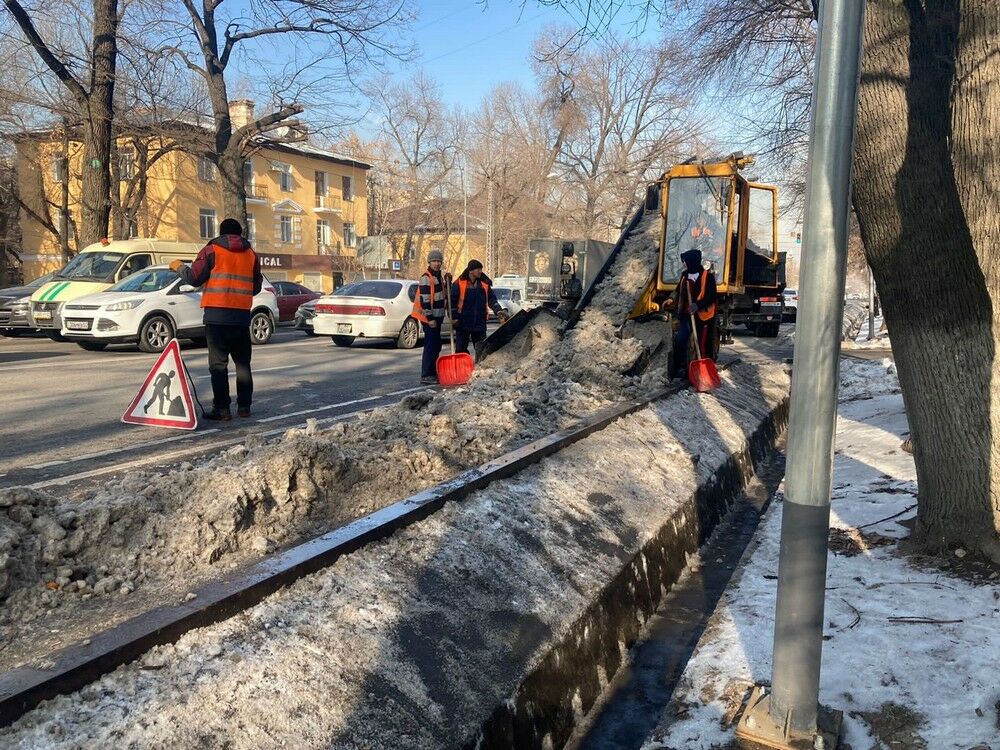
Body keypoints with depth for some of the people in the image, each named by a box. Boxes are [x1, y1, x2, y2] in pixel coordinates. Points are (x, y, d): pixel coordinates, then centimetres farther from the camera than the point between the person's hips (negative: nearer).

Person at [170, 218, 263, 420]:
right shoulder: (251, 254, 11)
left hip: (217, 315, -3)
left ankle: (222, 408, -4)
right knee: (243, 363, 13)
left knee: (218, 364, -1)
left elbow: (194, 278, -2)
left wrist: (179, 267, 17)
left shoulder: (212, 250, 0)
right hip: (242, 316, 3)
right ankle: (244, 406, 14)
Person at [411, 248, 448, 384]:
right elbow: (424, 299, -20)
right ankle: (426, 375, -9)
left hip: (437, 317, 10)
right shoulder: (426, 277, -14)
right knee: (431, 346, -11)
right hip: (429, 317, -10)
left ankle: (433, 372, 22)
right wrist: (430, 318, -22)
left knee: (436, 346, 14)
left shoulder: (438, 276, 16)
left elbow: (444, 294, 30)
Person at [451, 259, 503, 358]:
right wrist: (454, 317, -9)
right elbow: (452, 301, -4)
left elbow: (492, 300, 11)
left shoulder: (484, 283, 7)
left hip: (480, 323, 3)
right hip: (463, 323, -3)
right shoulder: (459, 283, -5)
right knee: (461, 348, 3)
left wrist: (499, 311, -5)